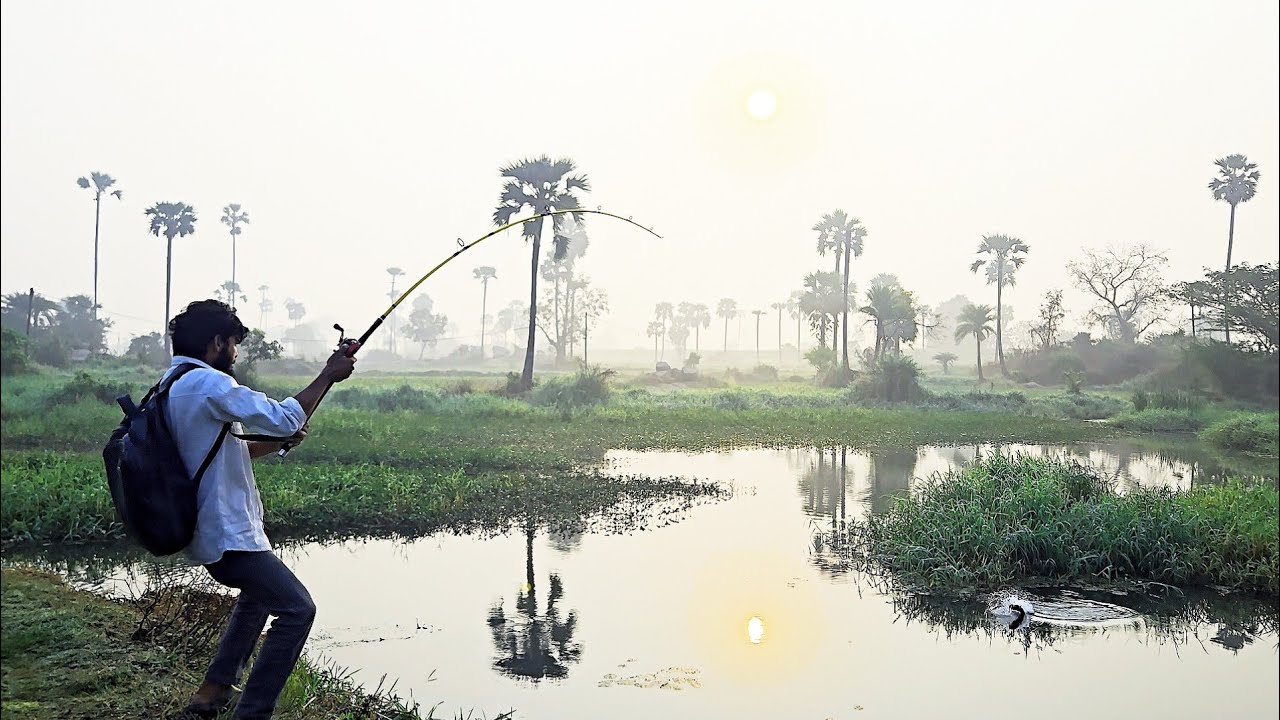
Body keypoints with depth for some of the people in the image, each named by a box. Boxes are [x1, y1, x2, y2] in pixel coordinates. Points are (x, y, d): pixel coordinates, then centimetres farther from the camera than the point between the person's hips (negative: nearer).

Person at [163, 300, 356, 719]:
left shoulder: (170, 387, 14)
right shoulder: (208, 383, -18)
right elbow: (282, 418, -22)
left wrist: (278, 442, 14)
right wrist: (328, 376, -12)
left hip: (208, 533, 11)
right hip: (228, 535, -11)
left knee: (259, 591, 31)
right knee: (296, 609, -10)